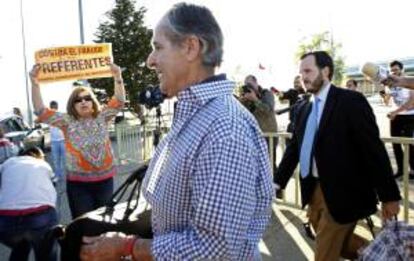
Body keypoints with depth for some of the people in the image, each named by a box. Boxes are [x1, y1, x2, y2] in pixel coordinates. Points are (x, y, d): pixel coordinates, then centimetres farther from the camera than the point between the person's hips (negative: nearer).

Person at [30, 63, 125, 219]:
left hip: (105, 179, 2)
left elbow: (119, 102, -5)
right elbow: (41, 111, -9)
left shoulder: (102, 118, 3)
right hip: (78, 182, -2)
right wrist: (34, 82, -19)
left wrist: (117, 77, -18)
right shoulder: (67, 121, -2)